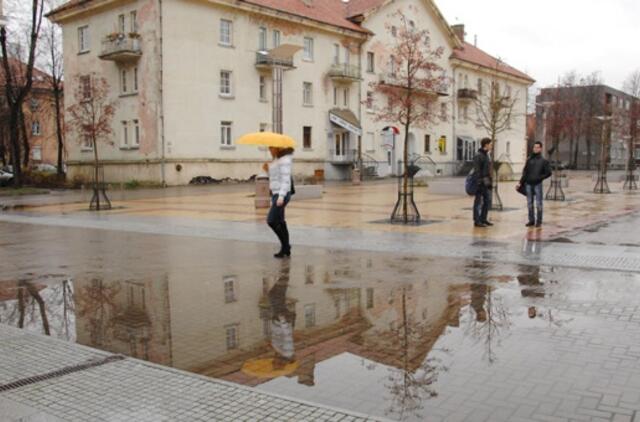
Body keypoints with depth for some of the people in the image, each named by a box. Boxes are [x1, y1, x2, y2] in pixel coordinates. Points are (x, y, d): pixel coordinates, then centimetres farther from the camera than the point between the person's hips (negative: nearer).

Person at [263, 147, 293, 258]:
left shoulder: (285, 160, -13)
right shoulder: (277, 159, 16)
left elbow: (286, 179, -20)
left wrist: (281, 196, -28)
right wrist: (268, 169, 4)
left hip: (282, 194, -10)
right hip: (276, 194, 10)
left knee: (271, 221, -13)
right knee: (280, 222, 10)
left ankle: (285, 246, -3)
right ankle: (286, 249, 15)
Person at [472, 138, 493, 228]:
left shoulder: (487, 155, 15)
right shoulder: (478, 156, -13)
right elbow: (476, 170, -17)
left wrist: (490, 180, 16)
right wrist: (479, 181, -21)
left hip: (487, 182, 9)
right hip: (481, 183, -9)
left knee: (488, 200, 13)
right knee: (478, 202, -3)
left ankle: (483, 219, 22)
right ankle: (477, 221, 3)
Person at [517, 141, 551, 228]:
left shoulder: (543, 161, 2)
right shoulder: (529, 159, 11)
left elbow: (548, 173, 0)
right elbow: (525, 172, 12)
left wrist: (539, 178, -9)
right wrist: (520, 183, 8)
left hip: (538, 184, -3)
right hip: (528, 184, 3)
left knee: (538, 203, -1)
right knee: (530, 203, 6)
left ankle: (539, 221, 5)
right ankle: (531, 220, 14)